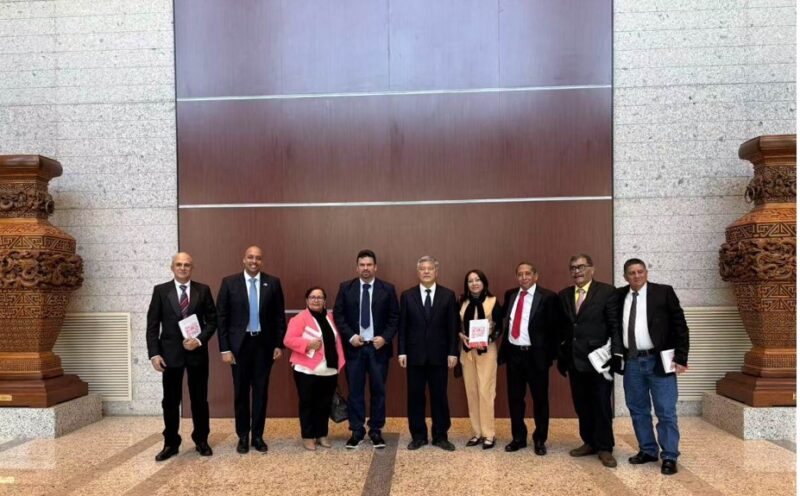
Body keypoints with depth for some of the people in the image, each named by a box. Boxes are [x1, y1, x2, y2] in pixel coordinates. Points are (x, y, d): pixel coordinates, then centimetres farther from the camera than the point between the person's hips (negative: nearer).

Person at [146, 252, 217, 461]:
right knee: (170, 401, 8)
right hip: (170, 353, 0)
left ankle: (201, 441, 23)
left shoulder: (203, 290, 2)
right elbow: (152, 325, -1)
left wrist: (199, 340, -13)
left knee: (200, 399, 9)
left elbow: (212, 320, 2)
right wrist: (154, 353, -8)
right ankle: (171, 443, 22)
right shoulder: (160, 290, 1)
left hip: (197, 352, 0)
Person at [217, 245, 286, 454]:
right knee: (241, 391, 9)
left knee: (261, 390, 7)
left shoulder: (273, 283, 1)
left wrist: (279, 344, 0)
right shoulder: (229, 282, -2)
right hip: (239, 344, 0)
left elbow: (279, 316, 4)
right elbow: (222, 317, -2)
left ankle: (258, 436, 20)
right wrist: (224, 348, -7)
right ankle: (243, 436, 23)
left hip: (264, 343, 1)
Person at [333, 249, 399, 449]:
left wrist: (385, 337, -11)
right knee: (355, 391, 5)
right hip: (354, 346, 0)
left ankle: (376, 431, 18)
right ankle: (356, 431, 16)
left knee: (378, 390, 6)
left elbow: (394, 317, 2)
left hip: (378, 346, 0)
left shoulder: (387, 289, 2)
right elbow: (338, 315, 2)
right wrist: (350, 336, -10)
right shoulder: (345, 288, 4)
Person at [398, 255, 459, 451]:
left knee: (439, 396, 6)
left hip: (439, 354, 0)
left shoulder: (448, 295, 3)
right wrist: (401, 352, -4)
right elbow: (402, 326, 2)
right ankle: (418, 436, 19)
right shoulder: (407, 295, 4)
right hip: (414, 354, 1)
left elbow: (453, 326, 1)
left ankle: (440, 436, 18)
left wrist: (453, 352, -4)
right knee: (415, 397, 6)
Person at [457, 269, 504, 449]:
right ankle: (477, 432, 16)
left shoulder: (493, 301, -2)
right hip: (466, 351, 4)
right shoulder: (462, 302, 7)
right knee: (471, 392, 6)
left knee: (485, 391, -6)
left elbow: (499, 326, -3)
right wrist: (461, 336, -9)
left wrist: (488, 339, -20)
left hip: (486, 350, -4)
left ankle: (488, 434, 3)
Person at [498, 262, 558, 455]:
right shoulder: (510, 295, 8)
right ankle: (518, 438, 27)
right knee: (515, 398, 12)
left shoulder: (547, 297, -8)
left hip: (536, 355, -4)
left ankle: (540, 440, 24)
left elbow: (554, 328, -7)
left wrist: (550, 355, -10)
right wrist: (504, 349, 7)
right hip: (513, 353, 5)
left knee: (540, 398, 9)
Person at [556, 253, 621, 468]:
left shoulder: (607, 292, -6)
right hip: (574, 360, 5)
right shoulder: (564, 295, 9)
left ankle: (605, 448, 18)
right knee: (581, 405, 14)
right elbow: (561, 328, 10)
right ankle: (589, 442, 29)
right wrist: (561, 356, 6)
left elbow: (615, 326, -8)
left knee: (601, 405, 5)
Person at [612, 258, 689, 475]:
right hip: (631, 361, 4)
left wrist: (681, 358, -9)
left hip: (658, 360, -4)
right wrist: (617, 356, 3)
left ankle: (669, 457, 12)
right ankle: (648, 450, 26)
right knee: (637, 409, 12)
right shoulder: (619, 295, 6)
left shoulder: (664, 292, -3)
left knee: (666, 411, 1)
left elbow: (680, 326, -4)